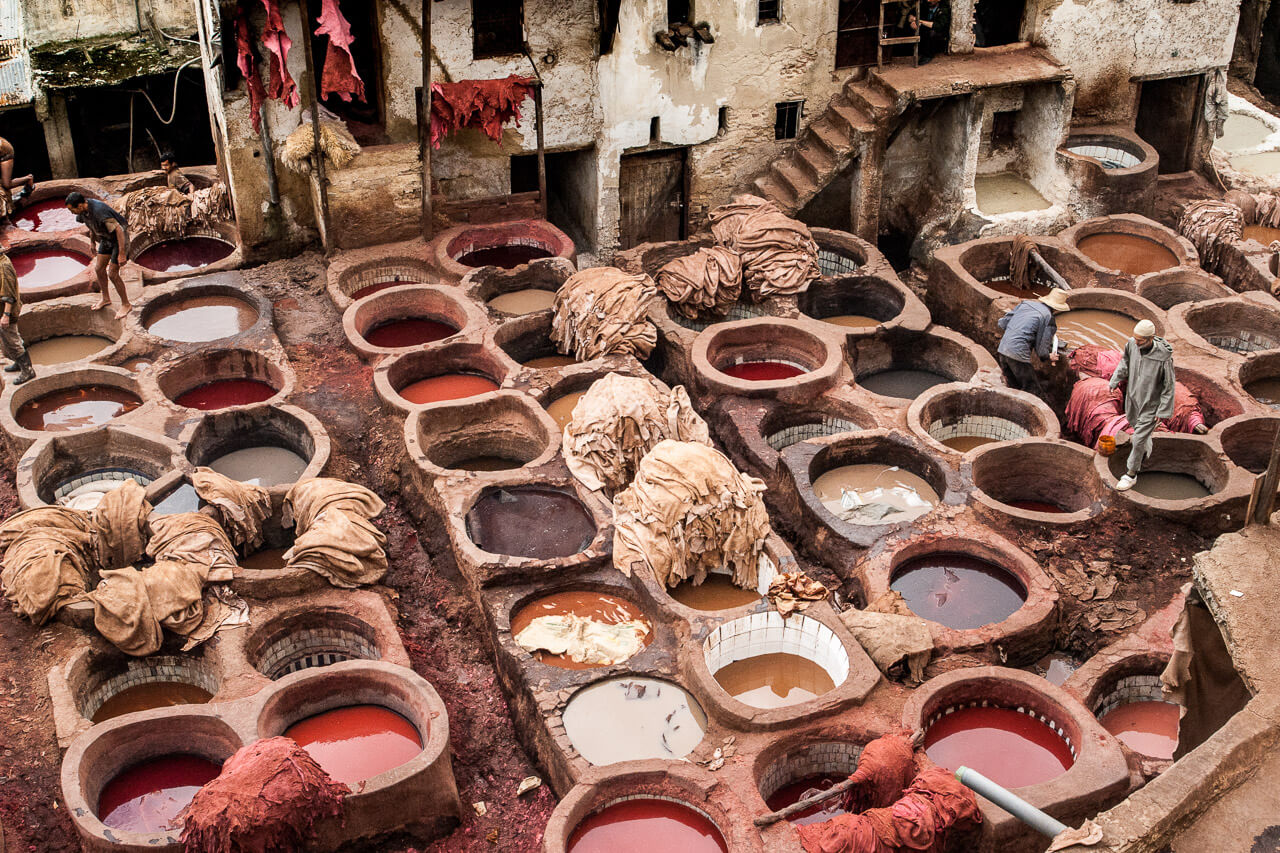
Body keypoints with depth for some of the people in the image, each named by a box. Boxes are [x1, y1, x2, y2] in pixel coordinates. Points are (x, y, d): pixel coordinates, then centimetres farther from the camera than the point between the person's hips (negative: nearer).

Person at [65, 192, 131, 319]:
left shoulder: (99, 211, -36)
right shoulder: (83, 209, -9)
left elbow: (119, 230, -34)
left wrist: (121, 254, -30)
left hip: (120, 237, -8)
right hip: (107, 237, 8)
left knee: (112, 274, -5)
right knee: (99, 268, 11)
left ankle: (125, 304, 12)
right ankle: (105, 298, 32)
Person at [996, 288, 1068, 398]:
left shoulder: (1025, 303, 14)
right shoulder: (1049, 320, -3)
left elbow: (1003, 323, 15)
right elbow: (1041, 351, -1)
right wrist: (1049, 357, 20)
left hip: (1002, 350, 7)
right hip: (1018, 355, -7)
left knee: (1014, 388, 19)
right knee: (1036, 392, 1)